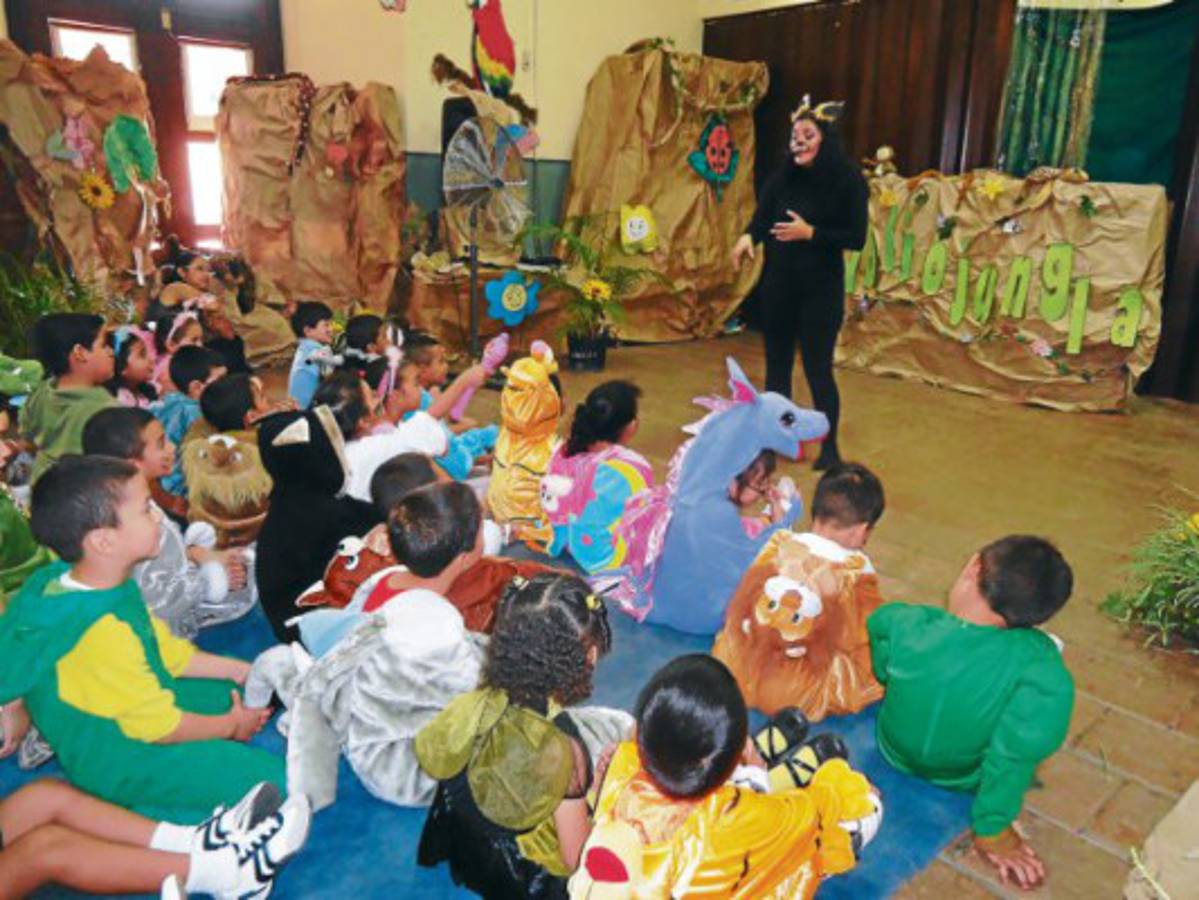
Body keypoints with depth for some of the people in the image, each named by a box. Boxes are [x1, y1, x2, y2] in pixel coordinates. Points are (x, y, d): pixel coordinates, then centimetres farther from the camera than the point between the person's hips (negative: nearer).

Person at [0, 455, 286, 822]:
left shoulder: (109, 587, -4)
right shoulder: (102, 629, -34)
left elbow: (169, 652, 9)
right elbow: (158, 725, -24)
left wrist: (239, 670, 5)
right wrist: (232, 726, -8)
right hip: (115, 760, -9)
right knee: (269, 780, -19)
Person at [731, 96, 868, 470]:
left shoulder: (848, 181, -9)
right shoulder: (782, 176, 0)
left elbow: (857, 239, -11)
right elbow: (762, 218, 0)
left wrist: (810, 233, -20)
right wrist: (747, 236, -21)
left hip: (821, 289, -4)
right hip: (777, 284, 4)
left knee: (817, 367, 0)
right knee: (777, 362, 13)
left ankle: (830, 446, 16)